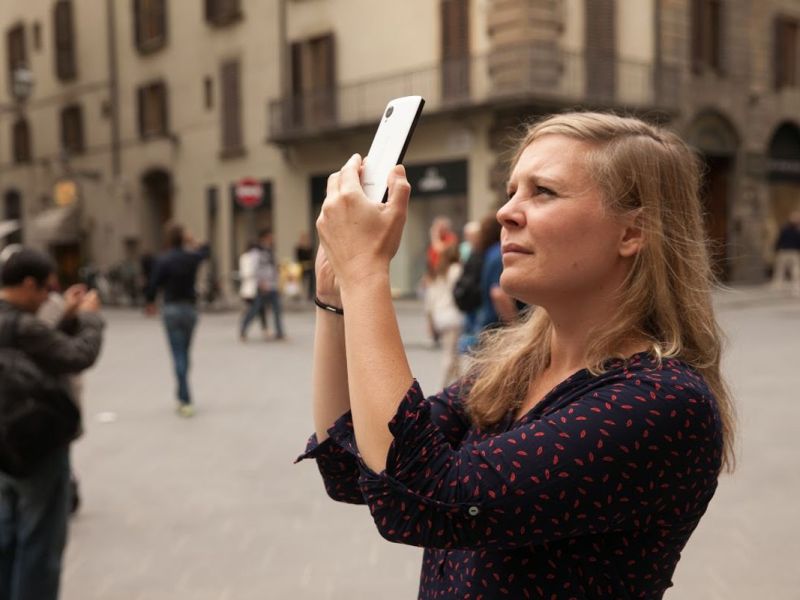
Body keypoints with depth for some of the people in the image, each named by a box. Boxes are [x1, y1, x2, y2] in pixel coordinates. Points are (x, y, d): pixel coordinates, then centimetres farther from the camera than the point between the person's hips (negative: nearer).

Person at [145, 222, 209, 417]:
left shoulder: (162, 260, -11)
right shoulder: (192, 256, 0)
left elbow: (154, 284, -6)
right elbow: (205, 250, 25)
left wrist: (150, 303, 12)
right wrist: (192, 243, 13)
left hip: (171, 309, -4)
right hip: (190, 308, 4)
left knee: (178, 355, -4)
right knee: (185, 352, 16)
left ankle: (186, 401, -9)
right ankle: (182, 394, 26)